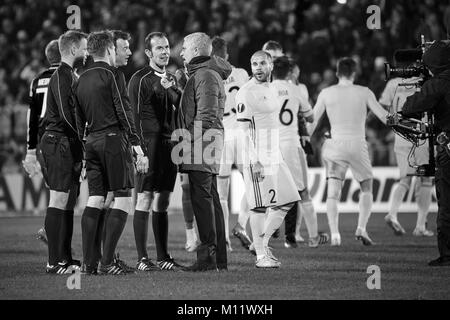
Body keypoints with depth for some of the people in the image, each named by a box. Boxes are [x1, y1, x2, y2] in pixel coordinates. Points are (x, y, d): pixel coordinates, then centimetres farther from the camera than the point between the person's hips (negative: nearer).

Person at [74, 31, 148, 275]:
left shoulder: (82, 79, 14)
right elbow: (124, 113, -11)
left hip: (92, 142, 7)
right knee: (122, 201, -4)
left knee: (94, 201, 7)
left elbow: (78, 119, 16)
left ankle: (89, 262, 3)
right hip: (113, 139, -7)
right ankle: (107, 262, -10)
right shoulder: (113, 75, -6)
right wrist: (138, 147, -11)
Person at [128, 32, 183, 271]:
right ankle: (142, 258, -6)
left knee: (163, 203, 9)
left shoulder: (171, 79, 18)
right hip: (149, 142, -7)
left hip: (168, 144, 7)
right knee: (145, 199, -7)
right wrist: (140, 145, -18)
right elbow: (134, 115, -10)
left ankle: (163, 256, 13)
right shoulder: (140, 79, -5)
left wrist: (171, 89, -2)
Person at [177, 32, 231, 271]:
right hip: (206, 147, 11)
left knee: (201, 197, -12)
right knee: (210, 199, 10)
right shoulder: (203, 74, 22)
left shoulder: (205, 75, -11)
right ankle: (219, 258, 13)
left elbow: (206, 115, -18)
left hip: (201, 143, -11)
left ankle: (208, 256, -14)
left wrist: (192, 141, -20)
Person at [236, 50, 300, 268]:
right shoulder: (246, 93, -11)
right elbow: (246, 130, -16)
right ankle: (261, 256, -2)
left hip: (274, 156, 9)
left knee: (287, 201, 8)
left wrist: (275, 156, 20)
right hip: (257, 158, -9)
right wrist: (254, 161, -21)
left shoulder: (270, 90, 17)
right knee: (260, 206, -6)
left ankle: (263, 243, 16)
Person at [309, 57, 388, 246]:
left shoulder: (326, 93, 3)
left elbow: (312, 121, 4)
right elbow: (383, 116, 2)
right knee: (366, 189, 16)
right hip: (358, 145, 0)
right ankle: (361, 229, -1)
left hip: (335, 145, 1)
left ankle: (334, 234, -13)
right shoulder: (364, 92, 0)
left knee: (333, 193, 1)